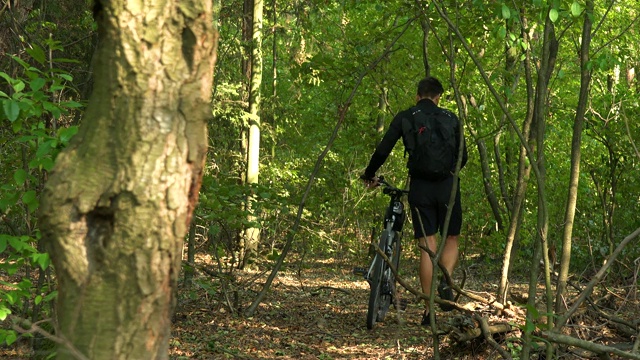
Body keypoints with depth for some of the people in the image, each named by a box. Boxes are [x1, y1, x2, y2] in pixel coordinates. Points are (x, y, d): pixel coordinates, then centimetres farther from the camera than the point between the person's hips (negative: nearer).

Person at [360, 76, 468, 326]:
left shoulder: (404, 118, 3)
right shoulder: (450, 118, 8)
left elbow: (382, 151, -1)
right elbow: (462, 157, 13)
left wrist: (369, 176, 16)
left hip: (420, 188, 0)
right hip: (448, 186, 0)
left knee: (427, 247, 2)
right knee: (451, 239, 17)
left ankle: (428, 309, 0)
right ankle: (446, 280, -12)